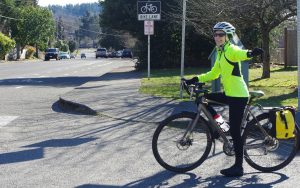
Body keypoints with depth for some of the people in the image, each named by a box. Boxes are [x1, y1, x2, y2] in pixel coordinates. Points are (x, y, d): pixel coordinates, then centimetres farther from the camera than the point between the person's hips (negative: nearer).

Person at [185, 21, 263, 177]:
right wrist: (195, 79, 15)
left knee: (235, 131, -5)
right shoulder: (221, 53, 15)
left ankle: (238, 167, 3)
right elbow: (213, 74, 22)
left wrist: (250, 53, -60)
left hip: (238, 96, -9)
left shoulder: (231, 50, -13)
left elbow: (241, 54, -37)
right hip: (229, 94, 9)